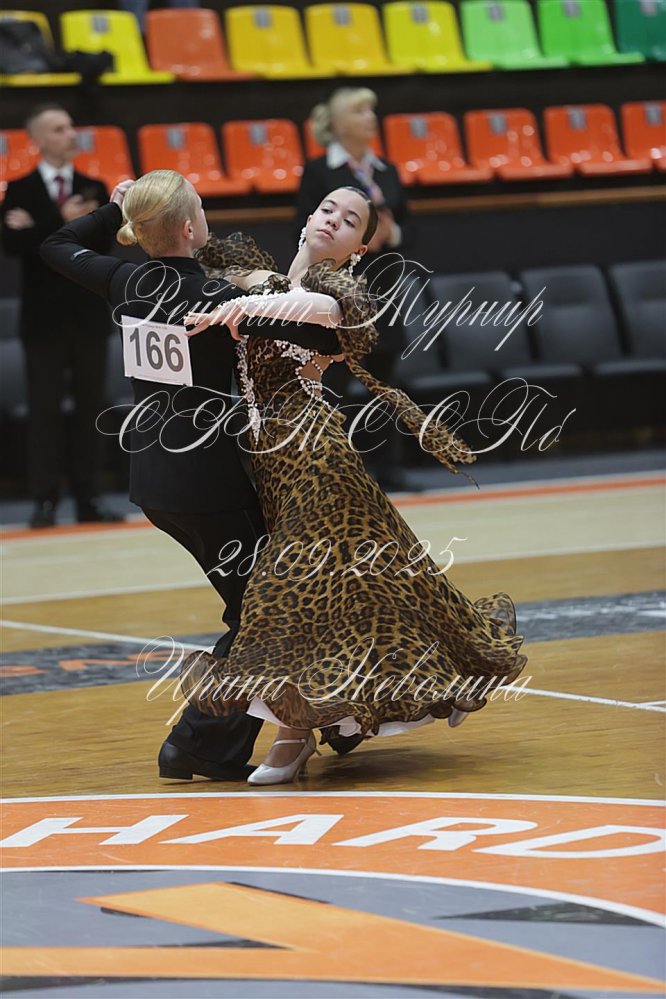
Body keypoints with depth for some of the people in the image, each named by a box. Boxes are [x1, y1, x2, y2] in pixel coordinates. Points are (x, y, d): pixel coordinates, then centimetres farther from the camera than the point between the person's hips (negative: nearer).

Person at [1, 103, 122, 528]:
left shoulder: (94, 189, 7)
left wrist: (39, 231, -14)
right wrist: (64, 225, -21)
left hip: (89, 315, 3)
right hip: (44, 317, -3)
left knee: (90, 409, 5)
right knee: (44, 409, -2)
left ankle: (88, 500, 10)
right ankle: (46, 501, 1)